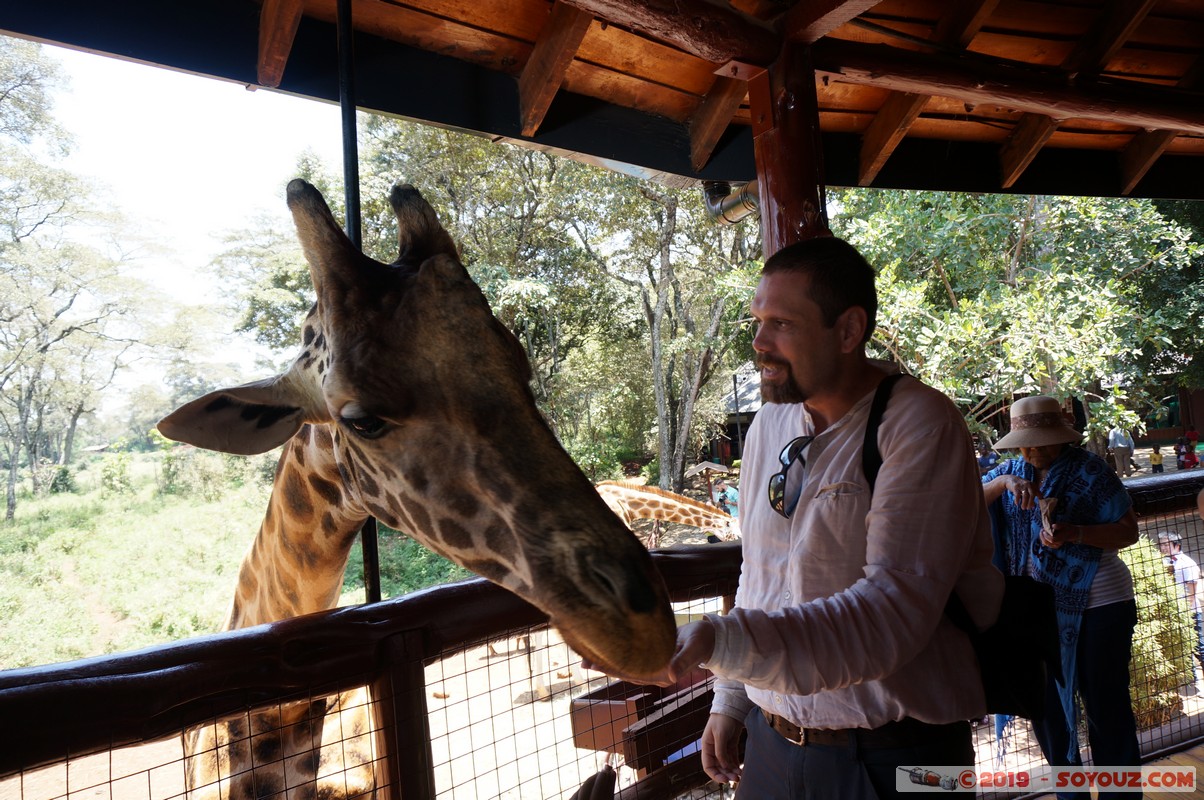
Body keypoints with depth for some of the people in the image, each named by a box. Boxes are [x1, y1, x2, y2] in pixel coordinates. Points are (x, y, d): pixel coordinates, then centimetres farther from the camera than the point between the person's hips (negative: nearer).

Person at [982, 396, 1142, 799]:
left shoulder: (1089, 469, -8)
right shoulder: (1010, 472, 5)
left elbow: (1128, 531, -8)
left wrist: (1075, 533, -25)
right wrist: (1004, 482, -23)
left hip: (1097, 604, -5)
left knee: (1106, 707, 4)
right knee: (1045, 708, 14)